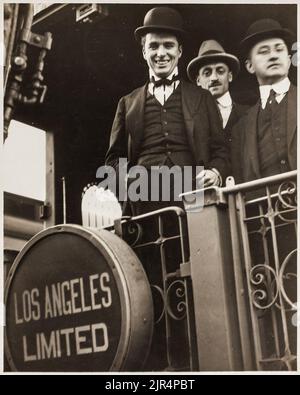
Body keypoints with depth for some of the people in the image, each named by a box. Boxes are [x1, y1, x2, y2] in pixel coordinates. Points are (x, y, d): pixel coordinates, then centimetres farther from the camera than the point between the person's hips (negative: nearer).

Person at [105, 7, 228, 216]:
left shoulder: (202, 99, 17)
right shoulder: (128, 103, 19)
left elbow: (219, 151, 13)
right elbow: (114, 158, 18)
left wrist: (215, 172, -8)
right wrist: (129, 178, -3)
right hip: (145, 203, 0)